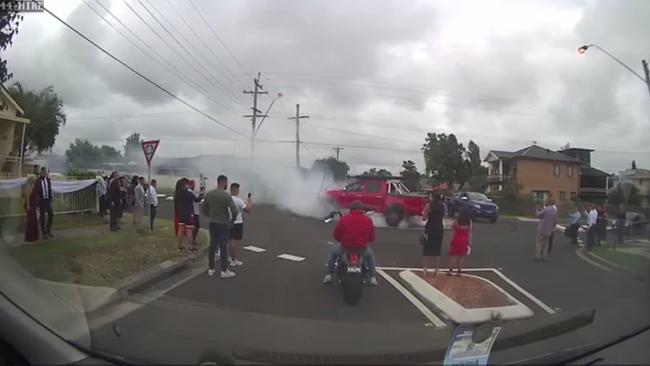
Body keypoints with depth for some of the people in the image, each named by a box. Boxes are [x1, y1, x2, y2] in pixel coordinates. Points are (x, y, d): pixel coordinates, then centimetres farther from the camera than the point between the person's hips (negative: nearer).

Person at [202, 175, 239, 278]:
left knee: (212, 246, 14)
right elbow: (234, 211, -21)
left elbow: (204, 208, 10)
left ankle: (210, 269, 21)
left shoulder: (209, 194, 2)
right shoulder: (226, 195, -16)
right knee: (223, 247, 1)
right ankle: (224, 271, 8)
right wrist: (232, 220, -3)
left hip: (212, 224, 6)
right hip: (223, 224, -5)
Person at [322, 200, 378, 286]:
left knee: (333, 252, 32)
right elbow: (372, 238, 3)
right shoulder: (368, 220, -2)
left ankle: (328, 275, 27)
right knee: (370, 255, 36)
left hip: (345, 248, -1)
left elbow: (336, 236, 1)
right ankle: (373, 278, 27)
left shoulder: (343, 219, -5)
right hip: (362, 249, 1)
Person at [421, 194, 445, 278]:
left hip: (430, 228, -4)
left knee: (426, 250, 4)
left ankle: (424, 269, 3)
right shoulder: (442, 206, 4)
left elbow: (424, 217, -10)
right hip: (440, 229, 4)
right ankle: (436, 270, 12)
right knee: (437, 250, 10)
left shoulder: (429, 205, -10)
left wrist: (423, 213, 8)